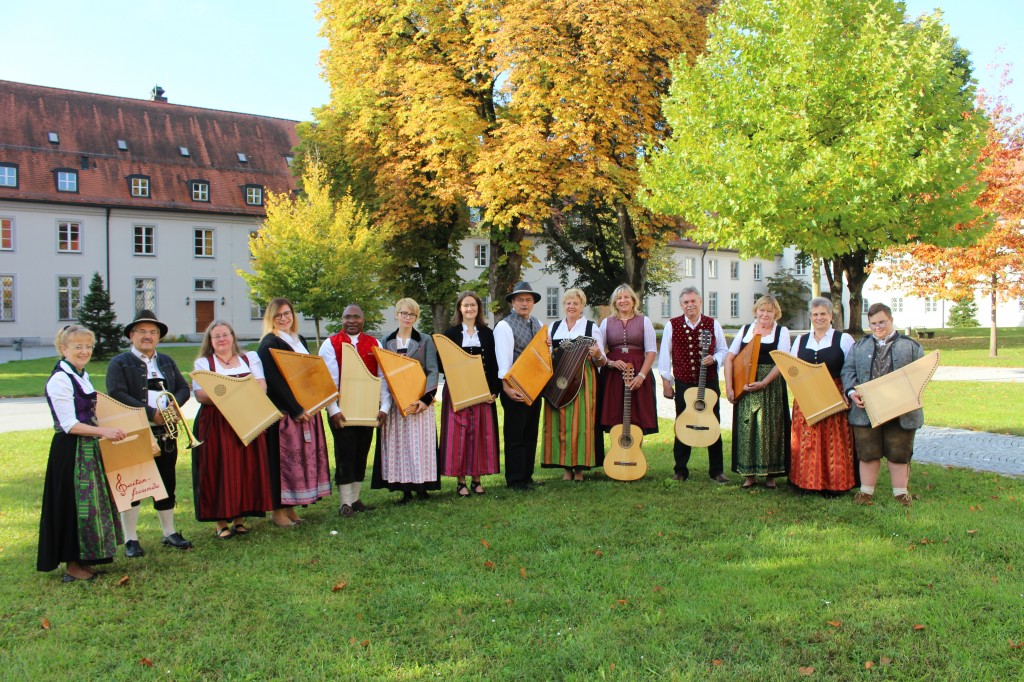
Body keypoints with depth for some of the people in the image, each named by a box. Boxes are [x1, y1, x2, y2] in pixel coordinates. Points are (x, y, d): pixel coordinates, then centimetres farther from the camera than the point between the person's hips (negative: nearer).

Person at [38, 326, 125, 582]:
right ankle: (72, 565, 12)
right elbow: (69, 424, -20)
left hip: (87, 448, 9)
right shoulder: (60, 380, -16)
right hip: (70, 451, -9)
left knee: (88, 501, 14)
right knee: (74, 503, 0)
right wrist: (103, 431, -26)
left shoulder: (81, 375, 11)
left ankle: (81, 560, 25)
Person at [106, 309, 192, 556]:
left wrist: (172, 407, -11)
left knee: (166, 484, 12)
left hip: (165, 434, 5)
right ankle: (131, 540, 11)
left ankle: (169, 533, 23)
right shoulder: (119, 363, -2)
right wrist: (152, 413, -19)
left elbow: (183, 388, 10)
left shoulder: (167, 362, 16)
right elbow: (117, 395, -15)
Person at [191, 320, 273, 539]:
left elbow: (261, 386, 0)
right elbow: (200, 396, -7)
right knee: (219, 469, -3)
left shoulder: (250, 358, 14)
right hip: (216, 424, -2)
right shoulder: (203, 363, 8)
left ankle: (240, 517, 12)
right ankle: (221, 521, 5)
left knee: (246, 467, 2)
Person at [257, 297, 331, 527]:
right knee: (284, 458, -5)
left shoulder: (300, 340, 16)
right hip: (284, 411, -8)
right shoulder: (269, 344, -8)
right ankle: (278, 510, 4)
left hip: (306, 409, 8)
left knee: (304, 456, 9)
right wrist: (296, 409, -19)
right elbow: (274, 380, -16)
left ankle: (290, 507, 18)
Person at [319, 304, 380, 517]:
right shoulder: (330, 344, -2)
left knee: (361, 454, 10)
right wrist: (333, 409, -16)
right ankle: (345, 503, 8)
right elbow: (328, 380, -8)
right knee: (345, 454, 0)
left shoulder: (374, 344, 8)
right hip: (341, 410, -4)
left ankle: (355, 498, 21)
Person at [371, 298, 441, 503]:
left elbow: (433, 371, -2)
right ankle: (405, 489, 6)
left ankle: (422, 486, 8)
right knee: (398, 444, 1)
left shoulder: (425, 340, 4)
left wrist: (426, 398, -15)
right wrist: (384, 404, -6)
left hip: (419, 400, -2)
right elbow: (381, 373, 7)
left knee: (420, 442, -1)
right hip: (394, 400, 2)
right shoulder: (386, 342, 10)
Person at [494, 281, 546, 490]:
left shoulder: (538, 324, 13)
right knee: (515, 434, -1)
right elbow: (503, 358, -18)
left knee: (531, 433, 12)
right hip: (515, 388, -7)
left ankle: (527, 477, 22)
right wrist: (507, 387, -26)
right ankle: (515, 480, 6)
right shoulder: (504, 326, -10)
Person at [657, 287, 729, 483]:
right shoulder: (672, 325, 0)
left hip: (709, 382, 1)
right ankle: (680, 470, 15)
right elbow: (665, 354, 3)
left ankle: (716, 471, 13)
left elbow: (723, 350, 9)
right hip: (683, 384, 0)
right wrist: (666, 381, 1)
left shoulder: (713, 324, 2)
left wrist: (714, 359, -13)